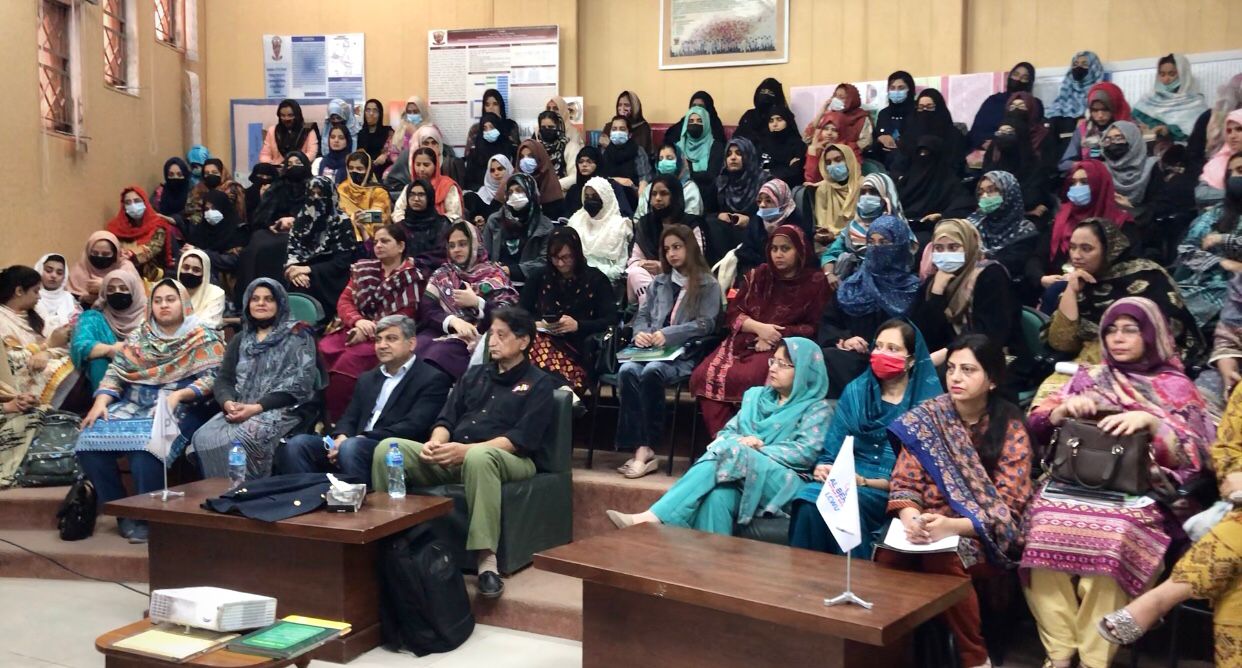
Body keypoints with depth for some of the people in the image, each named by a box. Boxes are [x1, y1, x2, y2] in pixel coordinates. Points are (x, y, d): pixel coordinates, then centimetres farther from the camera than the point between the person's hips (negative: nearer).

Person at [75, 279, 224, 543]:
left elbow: (212, 378, -7)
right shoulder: (138, 338, 19)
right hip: (131, 407, 6)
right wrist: (100, 402, -6)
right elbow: (115, 373, 12)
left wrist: (177, 395, -21)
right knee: (90, 441, -20)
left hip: (176, 410, -5)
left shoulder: (202, 339, 4)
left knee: (146, 448, -36)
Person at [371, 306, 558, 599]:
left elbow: (522, 440, -11)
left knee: (478, 457, -43)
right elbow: (446, 419, 16)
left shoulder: (538, 383, 3)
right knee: (387, 448, -16)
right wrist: (436, 442, -10)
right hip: (454, 457, 6)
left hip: (510, 460, -6)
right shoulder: (475, 375, 22)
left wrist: (465, 450, -22)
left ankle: (487, 560, -43)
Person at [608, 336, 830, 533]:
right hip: (741, 478, 4)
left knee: (732, 453, -32)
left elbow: (807, 452, -8)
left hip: (784, 485, -4)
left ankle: (654, 518, -38)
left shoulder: (817, 409, 7)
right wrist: (734, 443, -8)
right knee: (718, 495, -35)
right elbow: (726, 432, 16)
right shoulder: (756, 395, 23)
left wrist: (760, 449, -15)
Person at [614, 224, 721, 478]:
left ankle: (646, 449, -32)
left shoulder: (708, 285, 9)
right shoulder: (659, 282, 25)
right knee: (627, 371, -30)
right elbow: (642, 315, 20)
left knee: (651, 372, -36)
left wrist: (668, 334, -14)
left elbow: (706, 324, -2)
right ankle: (640, 449, -35)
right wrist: (640, 332, -4)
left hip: (684, 354, -4)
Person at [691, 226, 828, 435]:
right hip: (744, 341, 5)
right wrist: (759, 327, -9)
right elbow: (732, 314, 11)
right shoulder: (757, 275, 16)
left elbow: (814, 328, -1)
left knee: (740, 378, -35)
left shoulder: (815, 282, 4)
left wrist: (777, 335, -12)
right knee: (703, 376, -24)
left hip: (784, 347, -5)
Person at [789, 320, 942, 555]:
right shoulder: (856, 391, 14)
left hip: (894, 493, -3)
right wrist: (823, 468, -11)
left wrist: (864, 481, -15)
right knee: (810, 496, -30)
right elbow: (831, 451, 12)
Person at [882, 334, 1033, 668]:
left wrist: (953, 526, -28)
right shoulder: (926, 418, 3)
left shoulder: (1010, 429, -5)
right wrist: (911, 519, -24)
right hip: (930, 526, 3)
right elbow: (904, 482, 0)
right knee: (888, 556, -30)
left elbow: (1006, 506, -11)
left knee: (942, 558, -34)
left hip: (986, 537, -2)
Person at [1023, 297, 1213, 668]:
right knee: (1045, 521, -32)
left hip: (1139, 493, -3)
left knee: (1110, 536, -37)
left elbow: (1194, 455, 1)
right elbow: (1037, 423, 17)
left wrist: (1150, 421, -14)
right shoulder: (1089, 376, 22)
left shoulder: (1175, 386, 13)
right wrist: (1066, 408, -3)